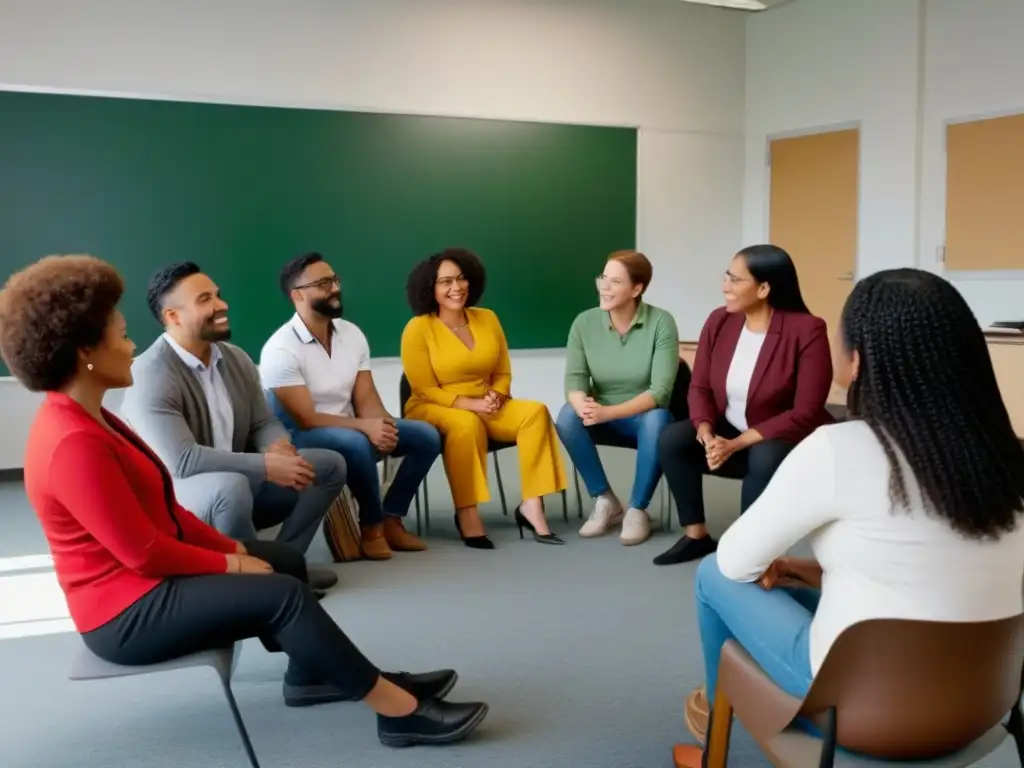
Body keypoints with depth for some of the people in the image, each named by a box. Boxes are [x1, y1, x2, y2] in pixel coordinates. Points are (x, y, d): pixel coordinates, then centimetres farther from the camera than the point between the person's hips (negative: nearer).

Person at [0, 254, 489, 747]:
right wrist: (230, 564, -12)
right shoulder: (74, 444, -27)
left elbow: (160, 509, 11)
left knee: (287, 561, 13)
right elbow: (143, 552, -25)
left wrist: (230, 547, 3)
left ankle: (309, 676, 20)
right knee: (283, 595, -18)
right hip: (126, 609, -11)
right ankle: (400, 710, -11)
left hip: (142, 577, 11)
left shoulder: (85, 418, 7)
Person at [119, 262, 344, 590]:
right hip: (174, 501, -8)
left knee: (330, 464, -1)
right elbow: (182, 462, -30)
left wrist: (278, 447, -18)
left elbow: (264, 423, 8)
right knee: (230, 486, -40)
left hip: (234, 484, 8)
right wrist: (265, 465, -31)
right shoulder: (150, 377, -21)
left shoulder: (235, 359, 4)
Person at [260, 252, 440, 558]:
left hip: (350, 430, 7)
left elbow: (365, 399, -1)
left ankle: (391, 519, -3)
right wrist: (365, 427, -33)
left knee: (426, 436, -8)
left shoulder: (352, 334, 2)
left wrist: (381, 425, -24)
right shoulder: (280, 349, -19)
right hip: (300, 439, -7)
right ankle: (372, 526, -15)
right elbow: (306, 419, -22)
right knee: (356, 443, -37)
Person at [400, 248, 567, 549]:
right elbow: (425, 391, -11)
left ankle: (531, 506, -23)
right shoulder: (418, 328, -10)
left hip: (486, 408, 5)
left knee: (535, 412, -21)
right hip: (433, 411, -5)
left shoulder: (487, 318, 5)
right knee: (466, 423, -38)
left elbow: (503, 374, 9)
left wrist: (495, 397, -13)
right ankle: (467, 513, -27)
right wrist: (469, 404, -22)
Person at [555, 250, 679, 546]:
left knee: (657, 420, -36)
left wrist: (608, 412, -36)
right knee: (567, 417, -28)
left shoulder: (661, 323, -17)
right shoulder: (584, 322, -9)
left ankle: (637, 509, -16)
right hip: (602, 414, 3)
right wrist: (585, 407, -37)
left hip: (643, 415, -2)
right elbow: (574, 380, -13)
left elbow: (660, 391, -23)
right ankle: (605, 501, -11)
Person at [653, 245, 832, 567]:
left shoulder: (807, 330, -20)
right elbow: (700, 388, 0)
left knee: (765, 459, -37)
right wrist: (706, 432, -22)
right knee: (672, 439, -18)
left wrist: (736, 444, -26)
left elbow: (804, 415, -21)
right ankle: (696, 535, -5)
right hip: (728, 433, 5)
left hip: (787, 441, -5)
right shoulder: (719, 321, -4)